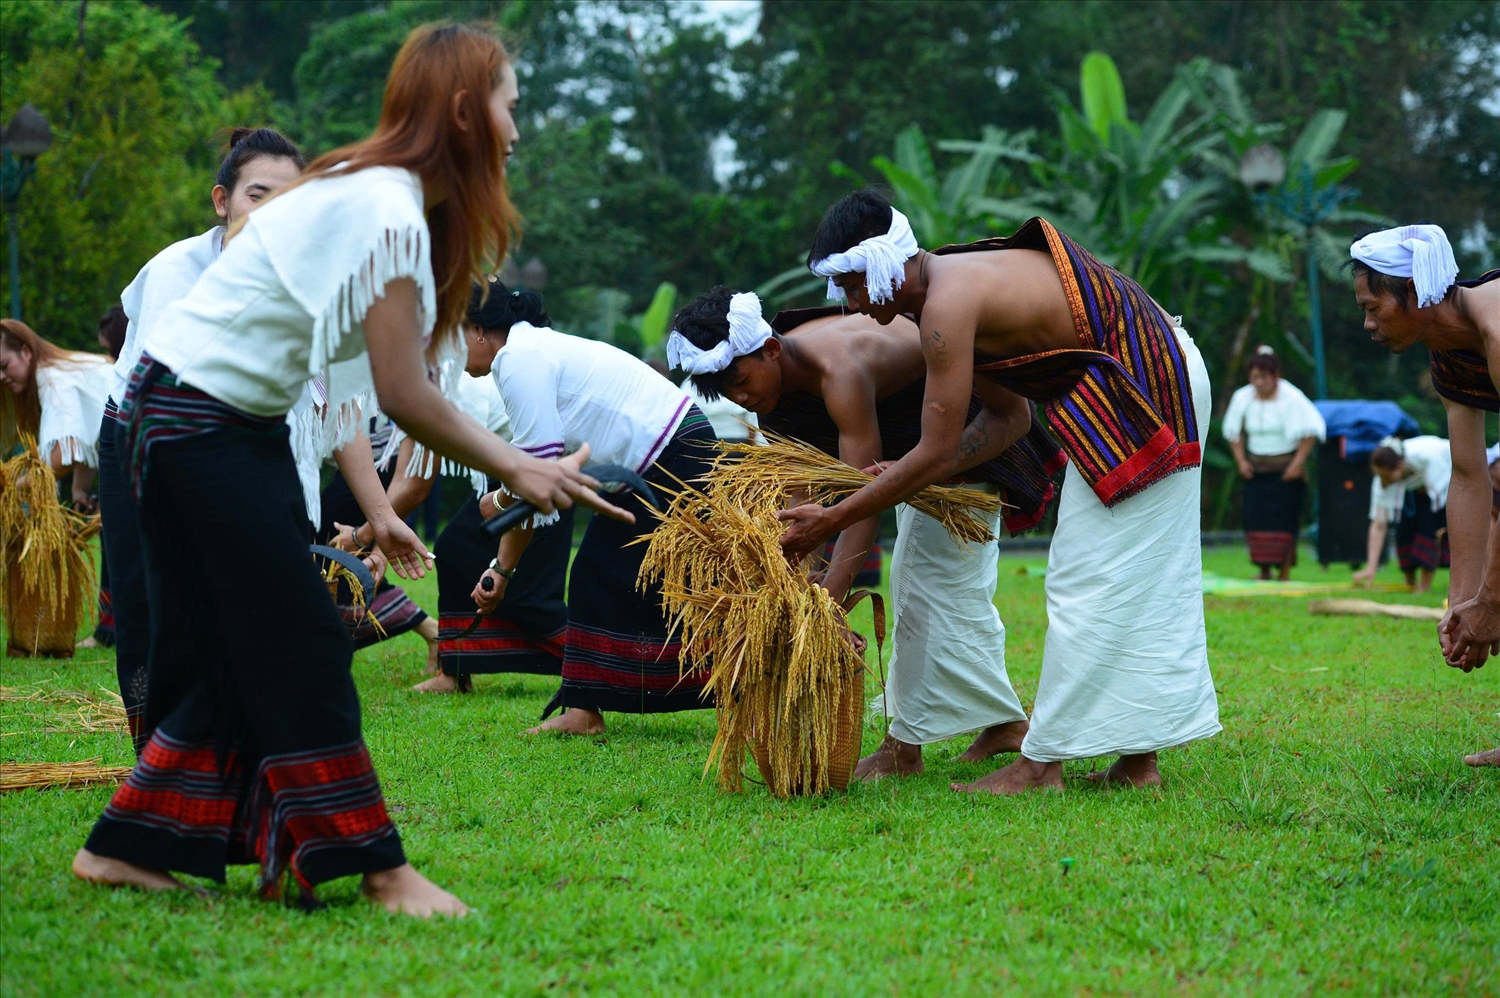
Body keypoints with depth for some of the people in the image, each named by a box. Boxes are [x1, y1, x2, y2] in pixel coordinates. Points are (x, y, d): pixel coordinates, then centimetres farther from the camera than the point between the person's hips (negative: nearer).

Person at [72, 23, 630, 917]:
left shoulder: (379, 191, 8)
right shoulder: (387, 212, -22)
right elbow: (403, 394, -22)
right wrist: (516, 471, -14)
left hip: (223, 421, 10)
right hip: (204, 417, -10)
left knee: (221, 655, 12)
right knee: (300, 649, -6)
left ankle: (128, 848, 18)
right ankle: (378, 869, -1)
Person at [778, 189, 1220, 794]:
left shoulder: (946, 305, -19)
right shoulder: (960, 276, 11)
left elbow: (935, 455, -18)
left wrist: (828, 522, -12)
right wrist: (910, 475, 4)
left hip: (1136, 396, -10)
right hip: (1160, 373, 10)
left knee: (1091, 580, -5)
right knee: (1138, 583, 13)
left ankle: (1042, 765, 0)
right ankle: (1138, 758, 19)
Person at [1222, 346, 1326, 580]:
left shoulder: (1291, 398, -12)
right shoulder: (1242, 397, 0)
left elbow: (1309, 432, -8)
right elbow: (1234, 432, 13)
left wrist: (1297, 463, -12)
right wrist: (1241, 460, 4)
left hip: (1286, 468, -4)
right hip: (1256, 468, 4)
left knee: (1284, 518, -7)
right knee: (1256, 516, -4)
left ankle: (1285, 571, -1)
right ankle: (1264, 571, 4)